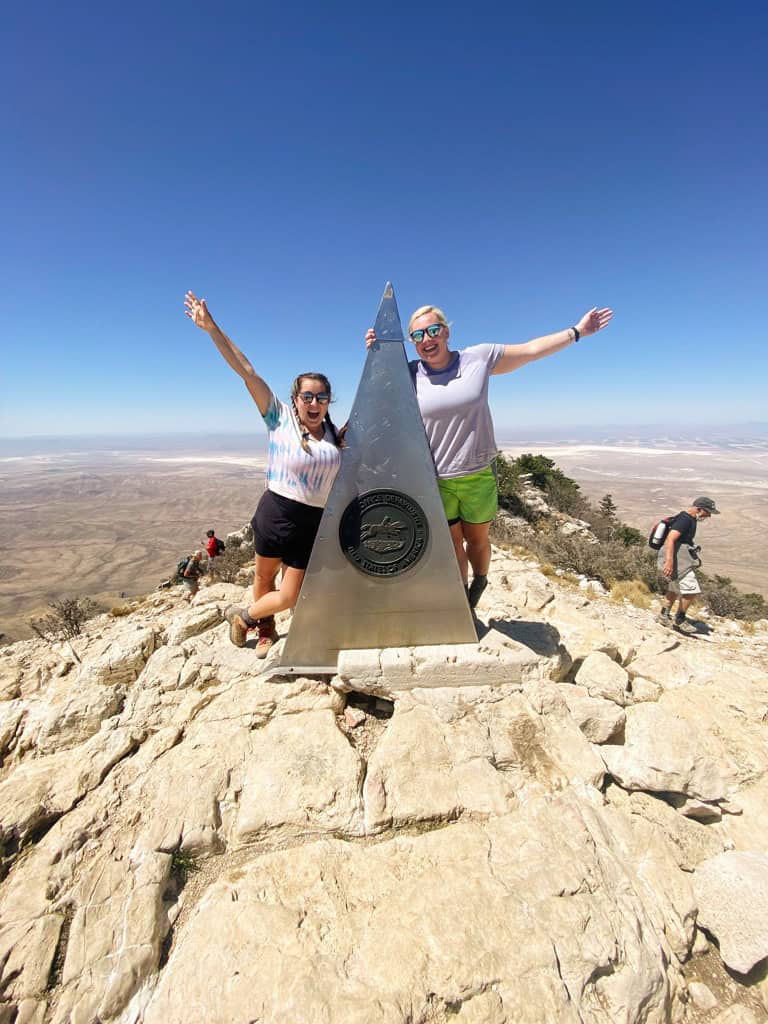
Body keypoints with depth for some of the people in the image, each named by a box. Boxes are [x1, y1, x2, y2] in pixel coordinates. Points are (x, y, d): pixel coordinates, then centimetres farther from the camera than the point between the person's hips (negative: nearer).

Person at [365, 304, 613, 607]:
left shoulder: (479, 358, -2)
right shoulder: (410, 374, -1)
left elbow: (531, 349, 8)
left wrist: (577, 331, 12)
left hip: (479, 476, 0)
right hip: (436, 479, 0)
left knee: (477, 539, 17)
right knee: (452, 543, 13)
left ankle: (479, 582, 48)